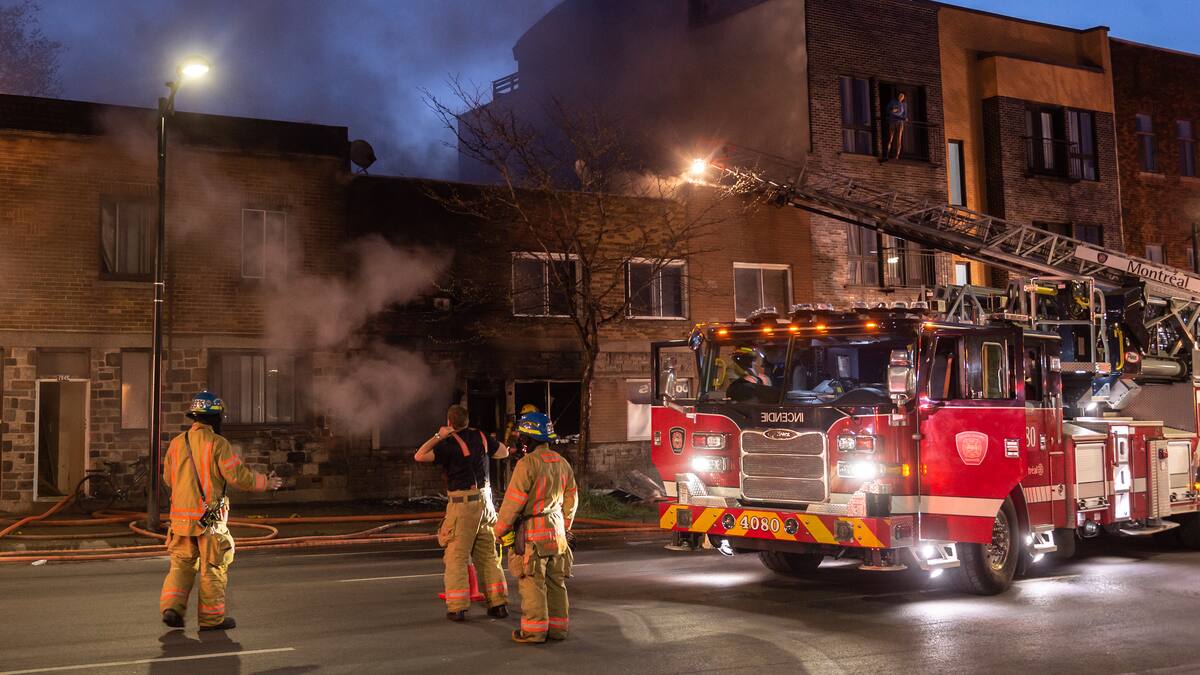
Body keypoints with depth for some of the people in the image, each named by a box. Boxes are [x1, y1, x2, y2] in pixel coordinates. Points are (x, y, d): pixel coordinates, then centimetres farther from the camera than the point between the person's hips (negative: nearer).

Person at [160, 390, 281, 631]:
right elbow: (239, 476, -13)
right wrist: (265, 483, 3)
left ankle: (171, 607, 3)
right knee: (213, 567, 5)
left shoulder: (177, 442, 6)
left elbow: (168, 479, 16)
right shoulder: (217, 444, -12)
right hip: (209, 517, -5)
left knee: (181, 563, 16)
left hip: (181, 515, 5)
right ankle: (212, 618, 12)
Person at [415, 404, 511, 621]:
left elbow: (419, 456, -16)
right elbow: (504, 452, 23)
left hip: (462, 503, -5)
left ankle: (457, 608, -3)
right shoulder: (481, 437, 7)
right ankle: (499, 604, 12)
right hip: (484, 501, 6)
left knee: (456, 557, 0)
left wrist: (438, 437, -6)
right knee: (489, 555, 12)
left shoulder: (450, 444, -10)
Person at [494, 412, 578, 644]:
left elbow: (513, 501, -15)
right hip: (556, 530, 7)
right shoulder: (562, 463, 9)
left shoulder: (527, 464, -16)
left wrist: (500, 529, -4)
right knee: (556, 582, 13)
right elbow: (571, 498, 15)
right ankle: (558, 627, 18)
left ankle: (534, 631, 3)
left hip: (532, 531, -7)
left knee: (532, 582, -1)